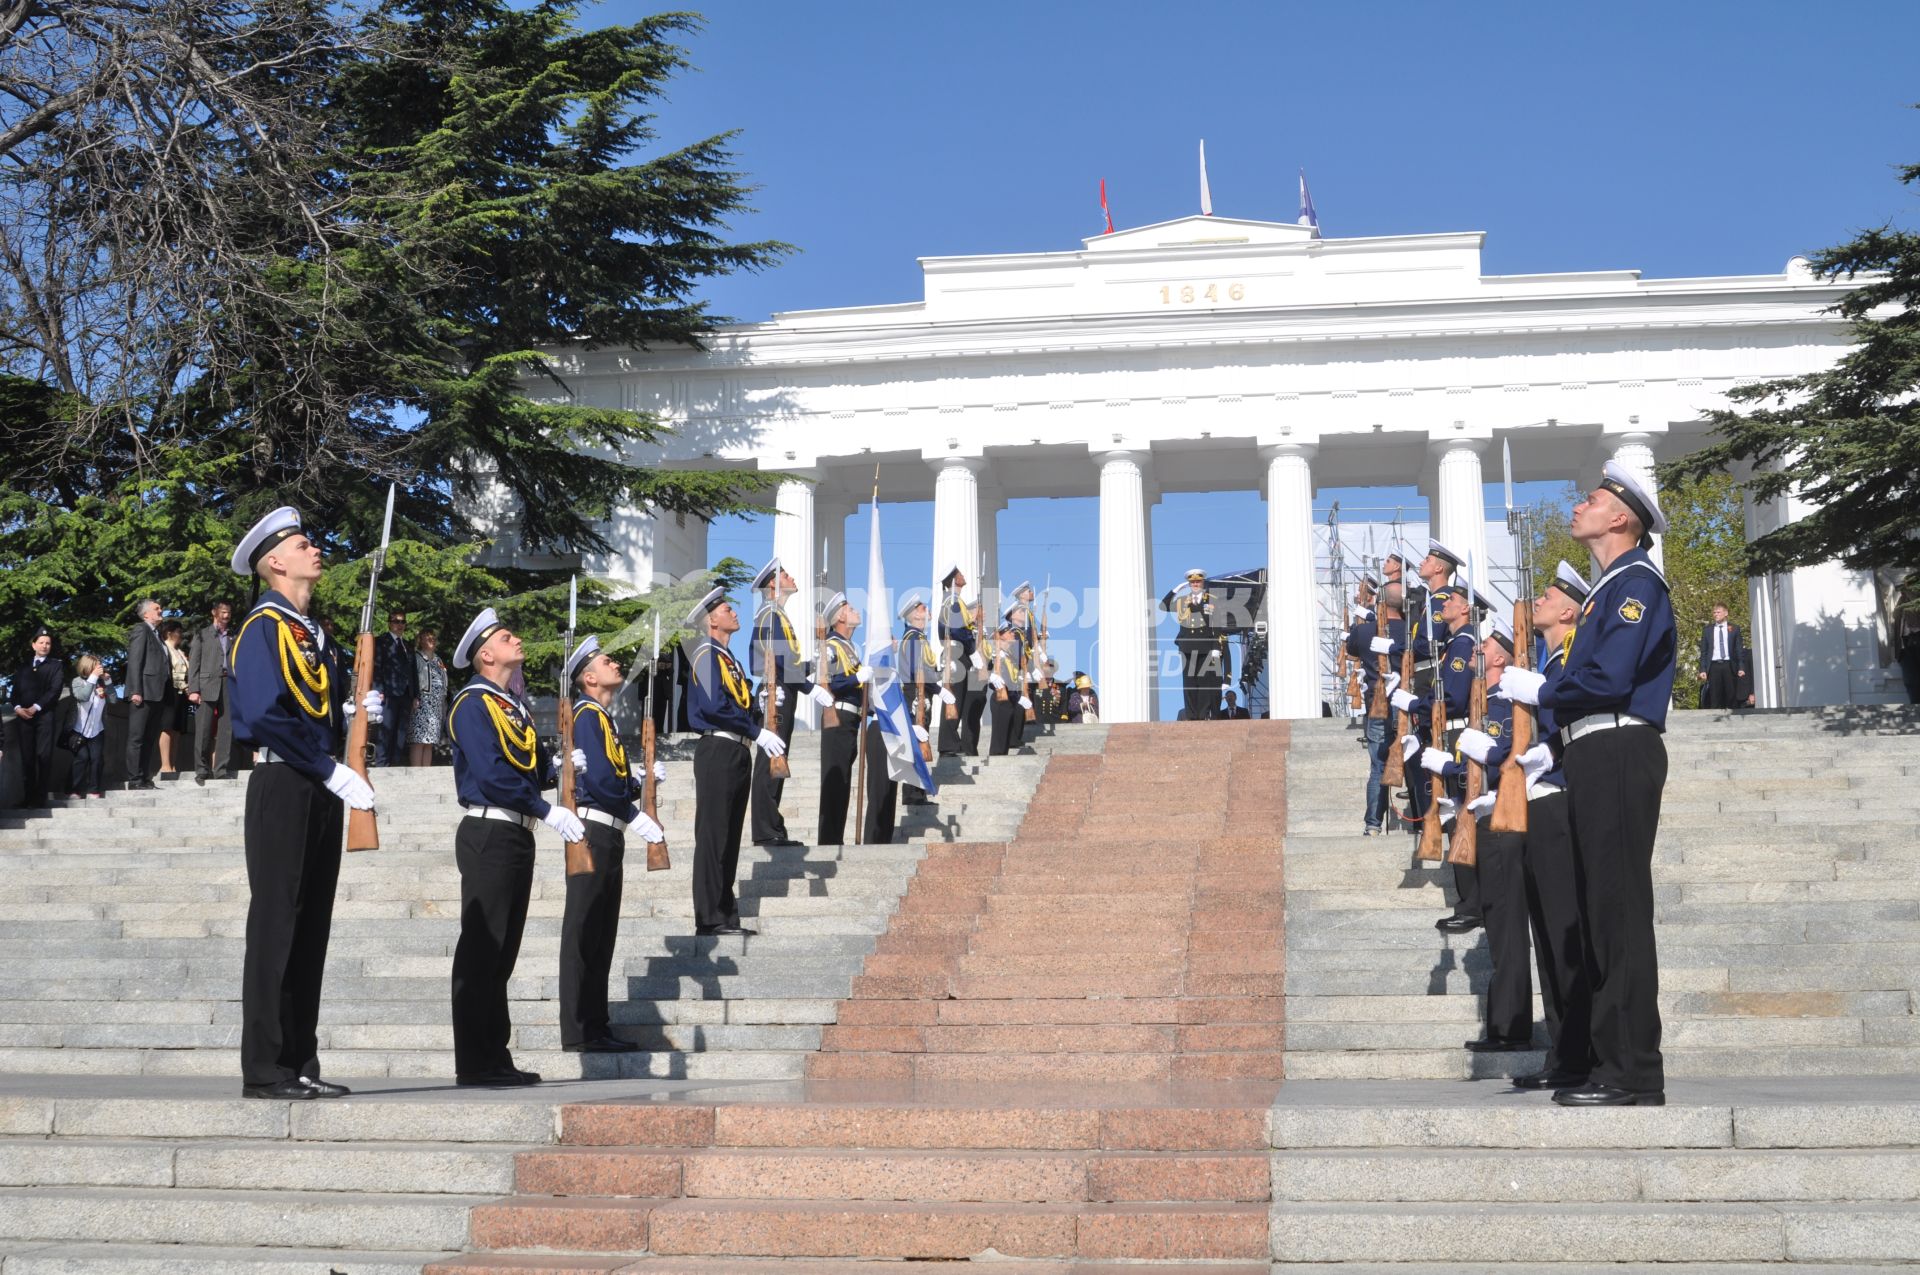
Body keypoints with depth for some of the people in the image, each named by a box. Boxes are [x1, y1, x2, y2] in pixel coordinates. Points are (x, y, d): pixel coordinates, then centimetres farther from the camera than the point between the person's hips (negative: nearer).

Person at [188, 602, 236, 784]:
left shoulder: (232, 638, 20)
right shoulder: (202, 635, 12)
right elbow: (194, 663, 5)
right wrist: (193, 690, -6)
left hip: (229, 685, 3)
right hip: (207, 686, -2)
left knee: (227, 730, -3)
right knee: (204, 731, -4)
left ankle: (222, 769, -1)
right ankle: (202, 770, 1)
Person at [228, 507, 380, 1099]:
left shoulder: (311, 630, 18)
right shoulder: (264, 626, -9)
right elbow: (267, 716, -19)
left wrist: (356, 710, 4)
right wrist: (332, 772, -18)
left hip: (319, 789, 9)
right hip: (283, 785, -9)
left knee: (311, 930, 10)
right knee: (275, 926, -6)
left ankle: (300, 1065, 16)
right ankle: (264, 1069, -1)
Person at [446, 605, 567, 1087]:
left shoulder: (514, 705, 18)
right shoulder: (474, 703, -9)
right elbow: (492, 774, -19)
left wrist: (557, 764, -5)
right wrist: (549, 811, -19)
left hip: (518, 836, 9)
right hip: (490, 834, -9)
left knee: (502, 953, 11)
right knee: (481, 949, -6)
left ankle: (495, 1058, 16)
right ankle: (473, 1063, -2)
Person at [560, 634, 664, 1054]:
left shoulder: (602, 717, 20)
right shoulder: (587, 715, -9)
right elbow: (598, 779, -20)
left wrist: (643, 778, 4)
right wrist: (637, 818, -18)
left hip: (608, 835, 10)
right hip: (592, 833, -10)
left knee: (601, 937, 12)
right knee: (583, 936, -6)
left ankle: (595, 1028, 18)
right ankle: (578, 1034, -3)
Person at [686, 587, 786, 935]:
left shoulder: (728, 658, 20)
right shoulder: (706, 655, -8)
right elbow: (714, 705, -20)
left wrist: (760, 735, 5)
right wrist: (757, 732, -17)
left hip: (737, 752, 10)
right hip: (718, 751, -10)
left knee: (730, 837, 12)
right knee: (712, 836, -7)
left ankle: (727, 916, 17)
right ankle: (710, 918, -5)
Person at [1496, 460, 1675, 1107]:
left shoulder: (1638, 583, -8)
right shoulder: (1608, 589, 23)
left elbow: (1608, 679, -19)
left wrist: (1539, 691, -6)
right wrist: (1540, 690, 6)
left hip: (1619, 755, -10)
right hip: (1592, 757, 10)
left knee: (1620, 910, -10)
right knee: (1598, 910, 11)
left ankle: (1635, 1074, -7)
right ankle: (1613, 1060, 17)